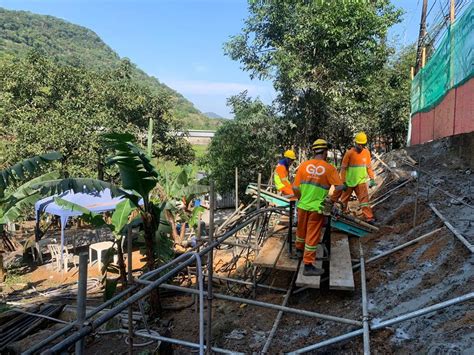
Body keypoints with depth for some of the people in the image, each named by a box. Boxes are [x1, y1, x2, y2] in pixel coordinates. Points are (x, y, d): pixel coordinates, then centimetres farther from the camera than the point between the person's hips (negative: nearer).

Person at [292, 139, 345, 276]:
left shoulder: (304, 165, -4)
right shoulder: (329, 168, -11)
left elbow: (295, 188, -4)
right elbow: (340, 187, -12)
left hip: (303, 206, 4)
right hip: (317, 208, -3)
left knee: (301, 229, 25)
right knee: (312, 236, 5)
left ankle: (299, 249, 49)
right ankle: (308, 265, 11)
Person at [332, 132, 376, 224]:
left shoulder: (367, 152, 1)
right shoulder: (349, 153, -11)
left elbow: (369, 167, 11)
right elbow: (343, 168, -7)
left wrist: (372, 178, 4)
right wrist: (343, 182, -8)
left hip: (361, 181, 2)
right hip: (349, 182, -2)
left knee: (364, 199, -6)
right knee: (343, 200, 10)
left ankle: (369, 218, -5)